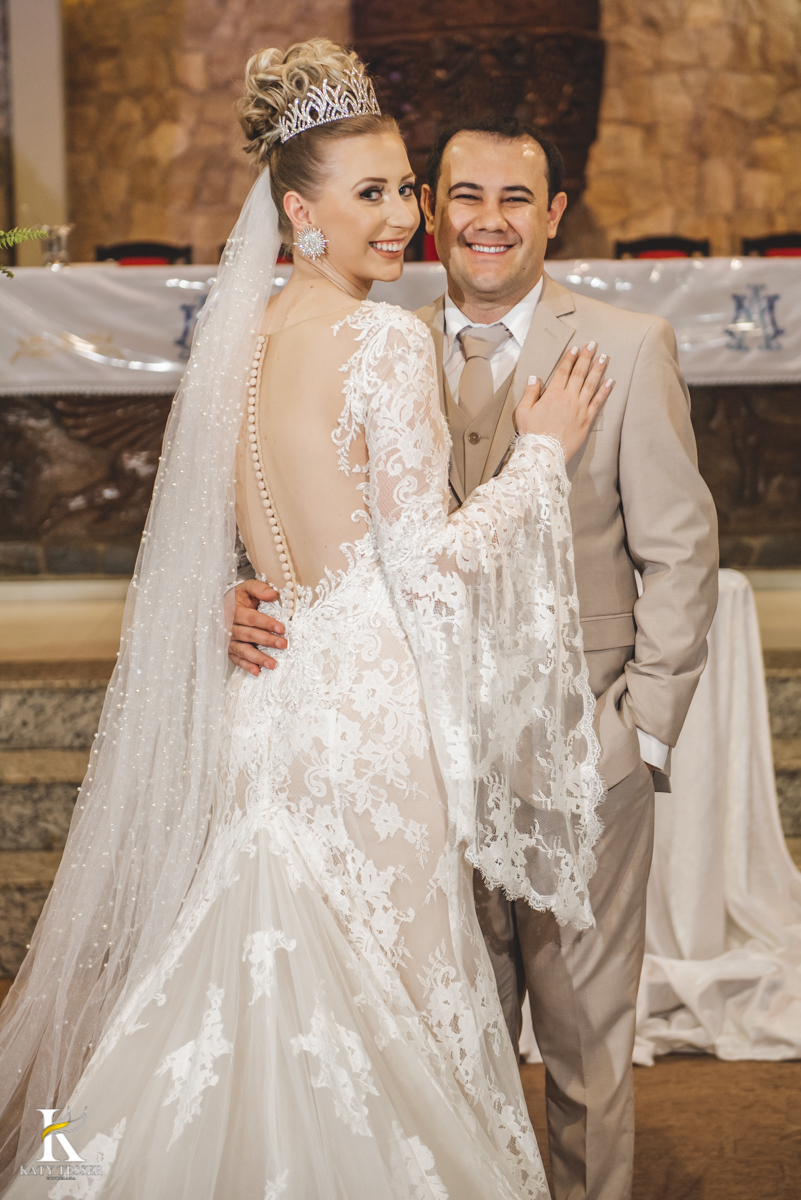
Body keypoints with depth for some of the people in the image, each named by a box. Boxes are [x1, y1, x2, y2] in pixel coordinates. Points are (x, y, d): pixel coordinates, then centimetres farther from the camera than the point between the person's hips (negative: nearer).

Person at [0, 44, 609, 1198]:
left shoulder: (242, 335, 8)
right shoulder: (388, 341, -15)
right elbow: (431, 564, -15)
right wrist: (543, 451, -4)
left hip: (269, 695, 8)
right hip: (367, 701, -7)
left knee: (280, 976, 16)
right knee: (380, 985, 6)